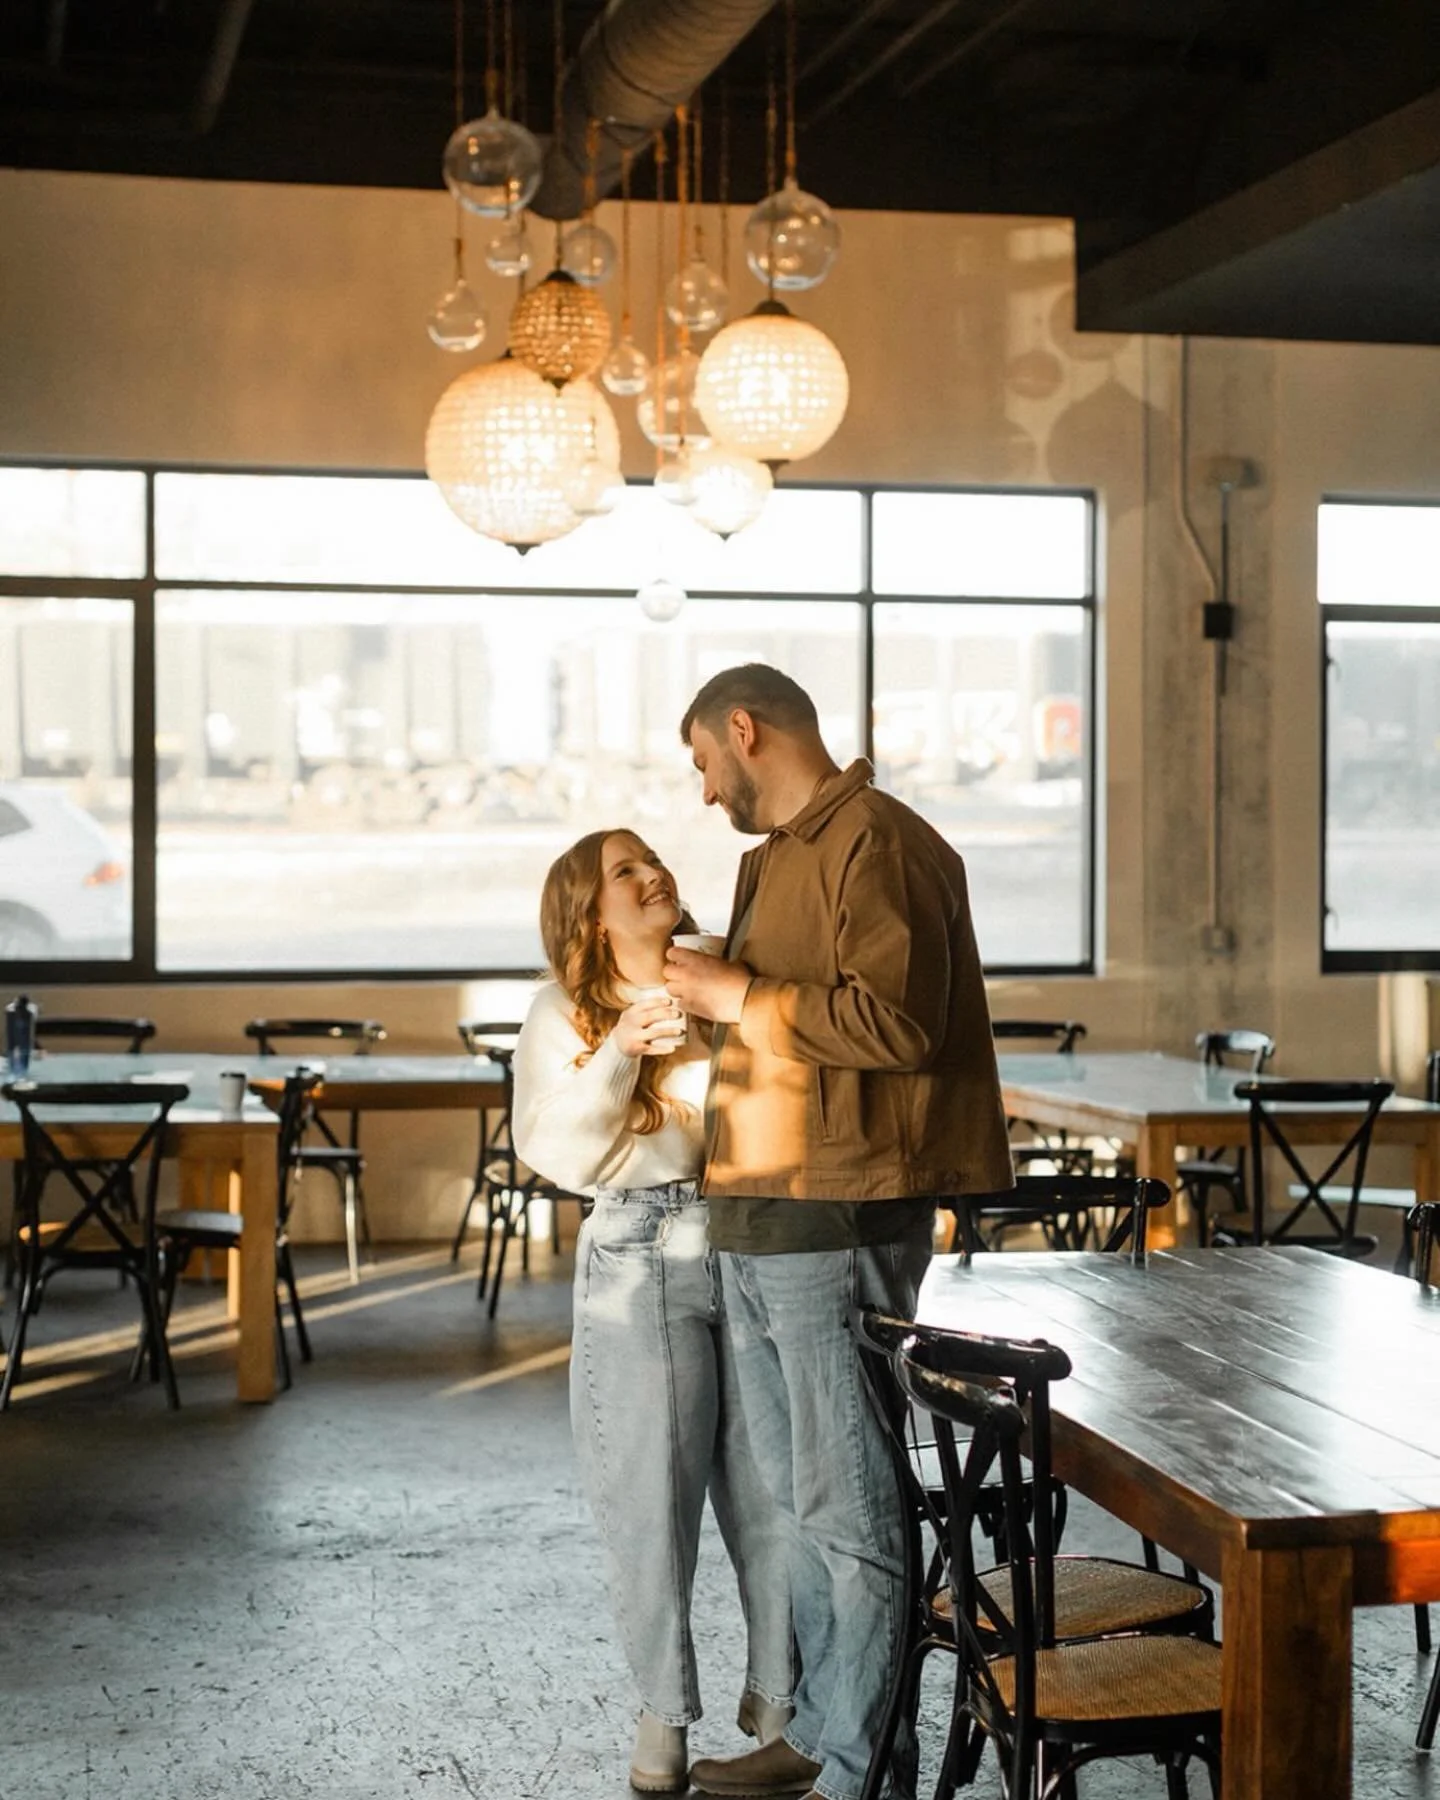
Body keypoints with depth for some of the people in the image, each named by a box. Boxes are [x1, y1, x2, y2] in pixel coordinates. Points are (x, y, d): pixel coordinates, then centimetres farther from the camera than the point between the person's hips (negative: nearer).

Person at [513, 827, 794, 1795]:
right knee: (653, 1488, 2)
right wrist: (621, 1050, -15)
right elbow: (559, 1154, -5)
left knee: (776, 1480, 3)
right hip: (642, 1259, -1)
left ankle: (776, 1695, 20)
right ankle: (664, 1707, 18)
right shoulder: (566, 1014, 5)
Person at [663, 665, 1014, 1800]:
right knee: (801, 1496, 17)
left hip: (839, 1224, -10)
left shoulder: (878, 843, -11)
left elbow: (895, 1020, -22)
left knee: (850, 1506, -4)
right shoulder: (779, 855, 20)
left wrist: (737, 994, -16)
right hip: (760, 1224, 10)